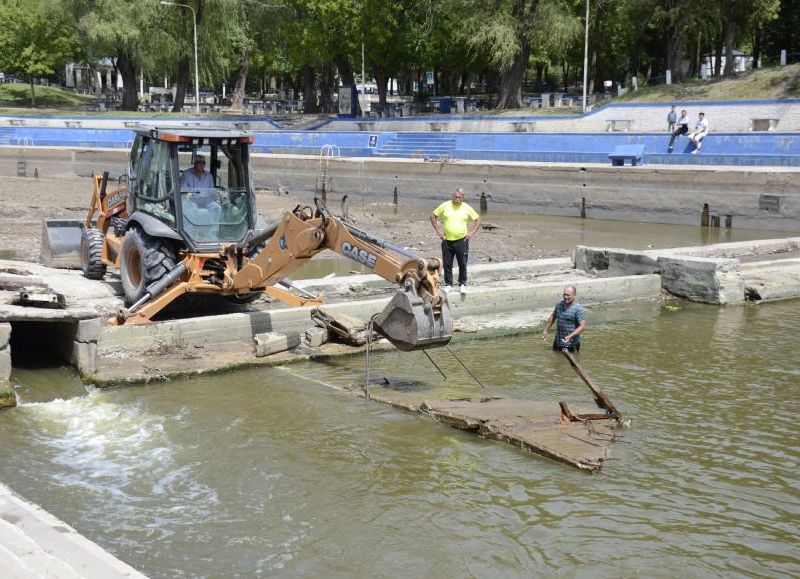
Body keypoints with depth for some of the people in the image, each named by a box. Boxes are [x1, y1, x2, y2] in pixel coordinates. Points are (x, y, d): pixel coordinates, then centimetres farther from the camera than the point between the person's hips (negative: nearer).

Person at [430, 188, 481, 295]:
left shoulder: (467, 208, 1)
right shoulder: (445, 206, 0)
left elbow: (478, 220, 10)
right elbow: (433, 216, 8)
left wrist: (472, 232, 0)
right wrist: (438, 230, 1)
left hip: (462, 241, -1)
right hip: (447, 241, 1)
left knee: (462, 264, 2)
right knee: (447, 264, 5)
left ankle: (462, 284, 15)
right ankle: (448, 284, 18)